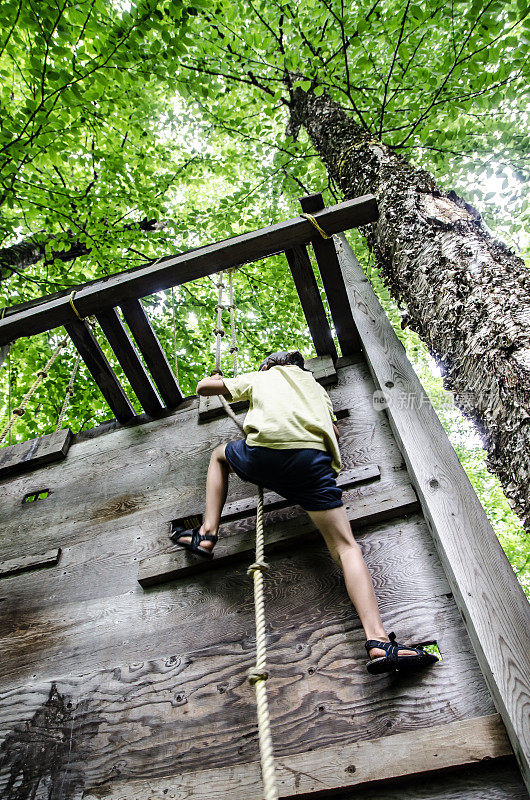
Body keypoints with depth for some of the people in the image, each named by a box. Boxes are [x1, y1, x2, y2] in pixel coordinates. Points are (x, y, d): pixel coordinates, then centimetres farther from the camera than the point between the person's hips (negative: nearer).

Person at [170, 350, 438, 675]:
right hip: (313, 459, 1)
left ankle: (208, 533, 19)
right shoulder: (316, 386, 38)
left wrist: (216, 380, 59)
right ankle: (379, 640, -20)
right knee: (345, 547, -1)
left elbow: (204, 386, 36)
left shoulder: (259, 378, 33)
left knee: (220, 455, 33)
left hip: (264, 454, -1)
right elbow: (334, 431, 33)